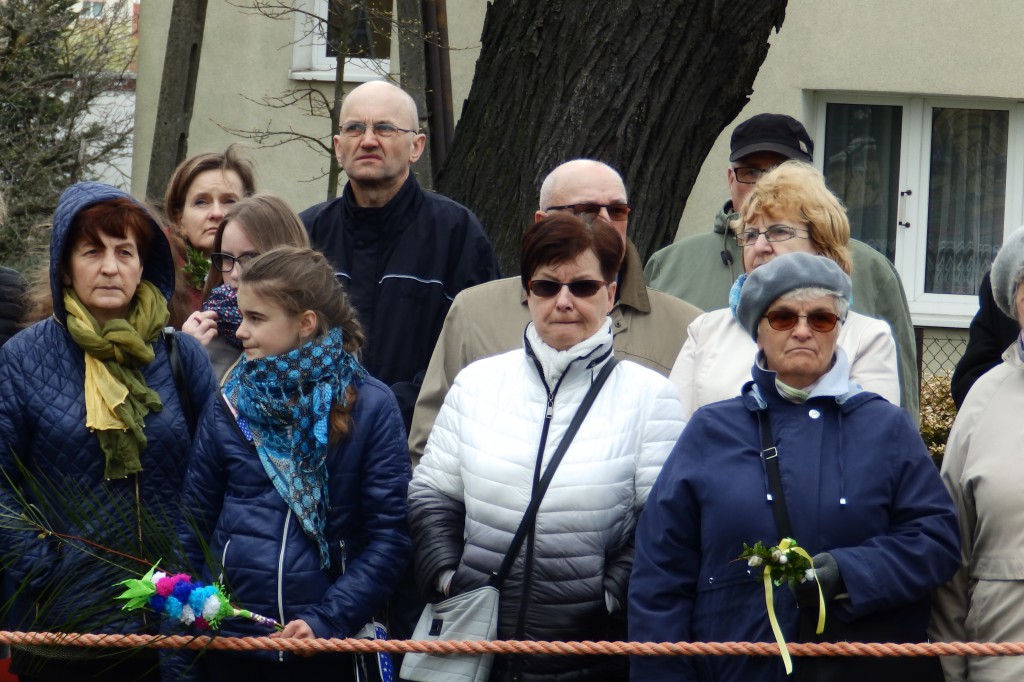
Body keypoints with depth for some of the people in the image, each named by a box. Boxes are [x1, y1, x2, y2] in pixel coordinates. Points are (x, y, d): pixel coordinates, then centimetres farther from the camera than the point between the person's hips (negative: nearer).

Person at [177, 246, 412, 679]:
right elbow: (194, 524, 9)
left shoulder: (371, 406, -4)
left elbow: (389, 534, -6)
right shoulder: (231, 405, 5)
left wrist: (328, 620, -15)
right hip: (228, 640, 2)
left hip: (324, 647, -2)